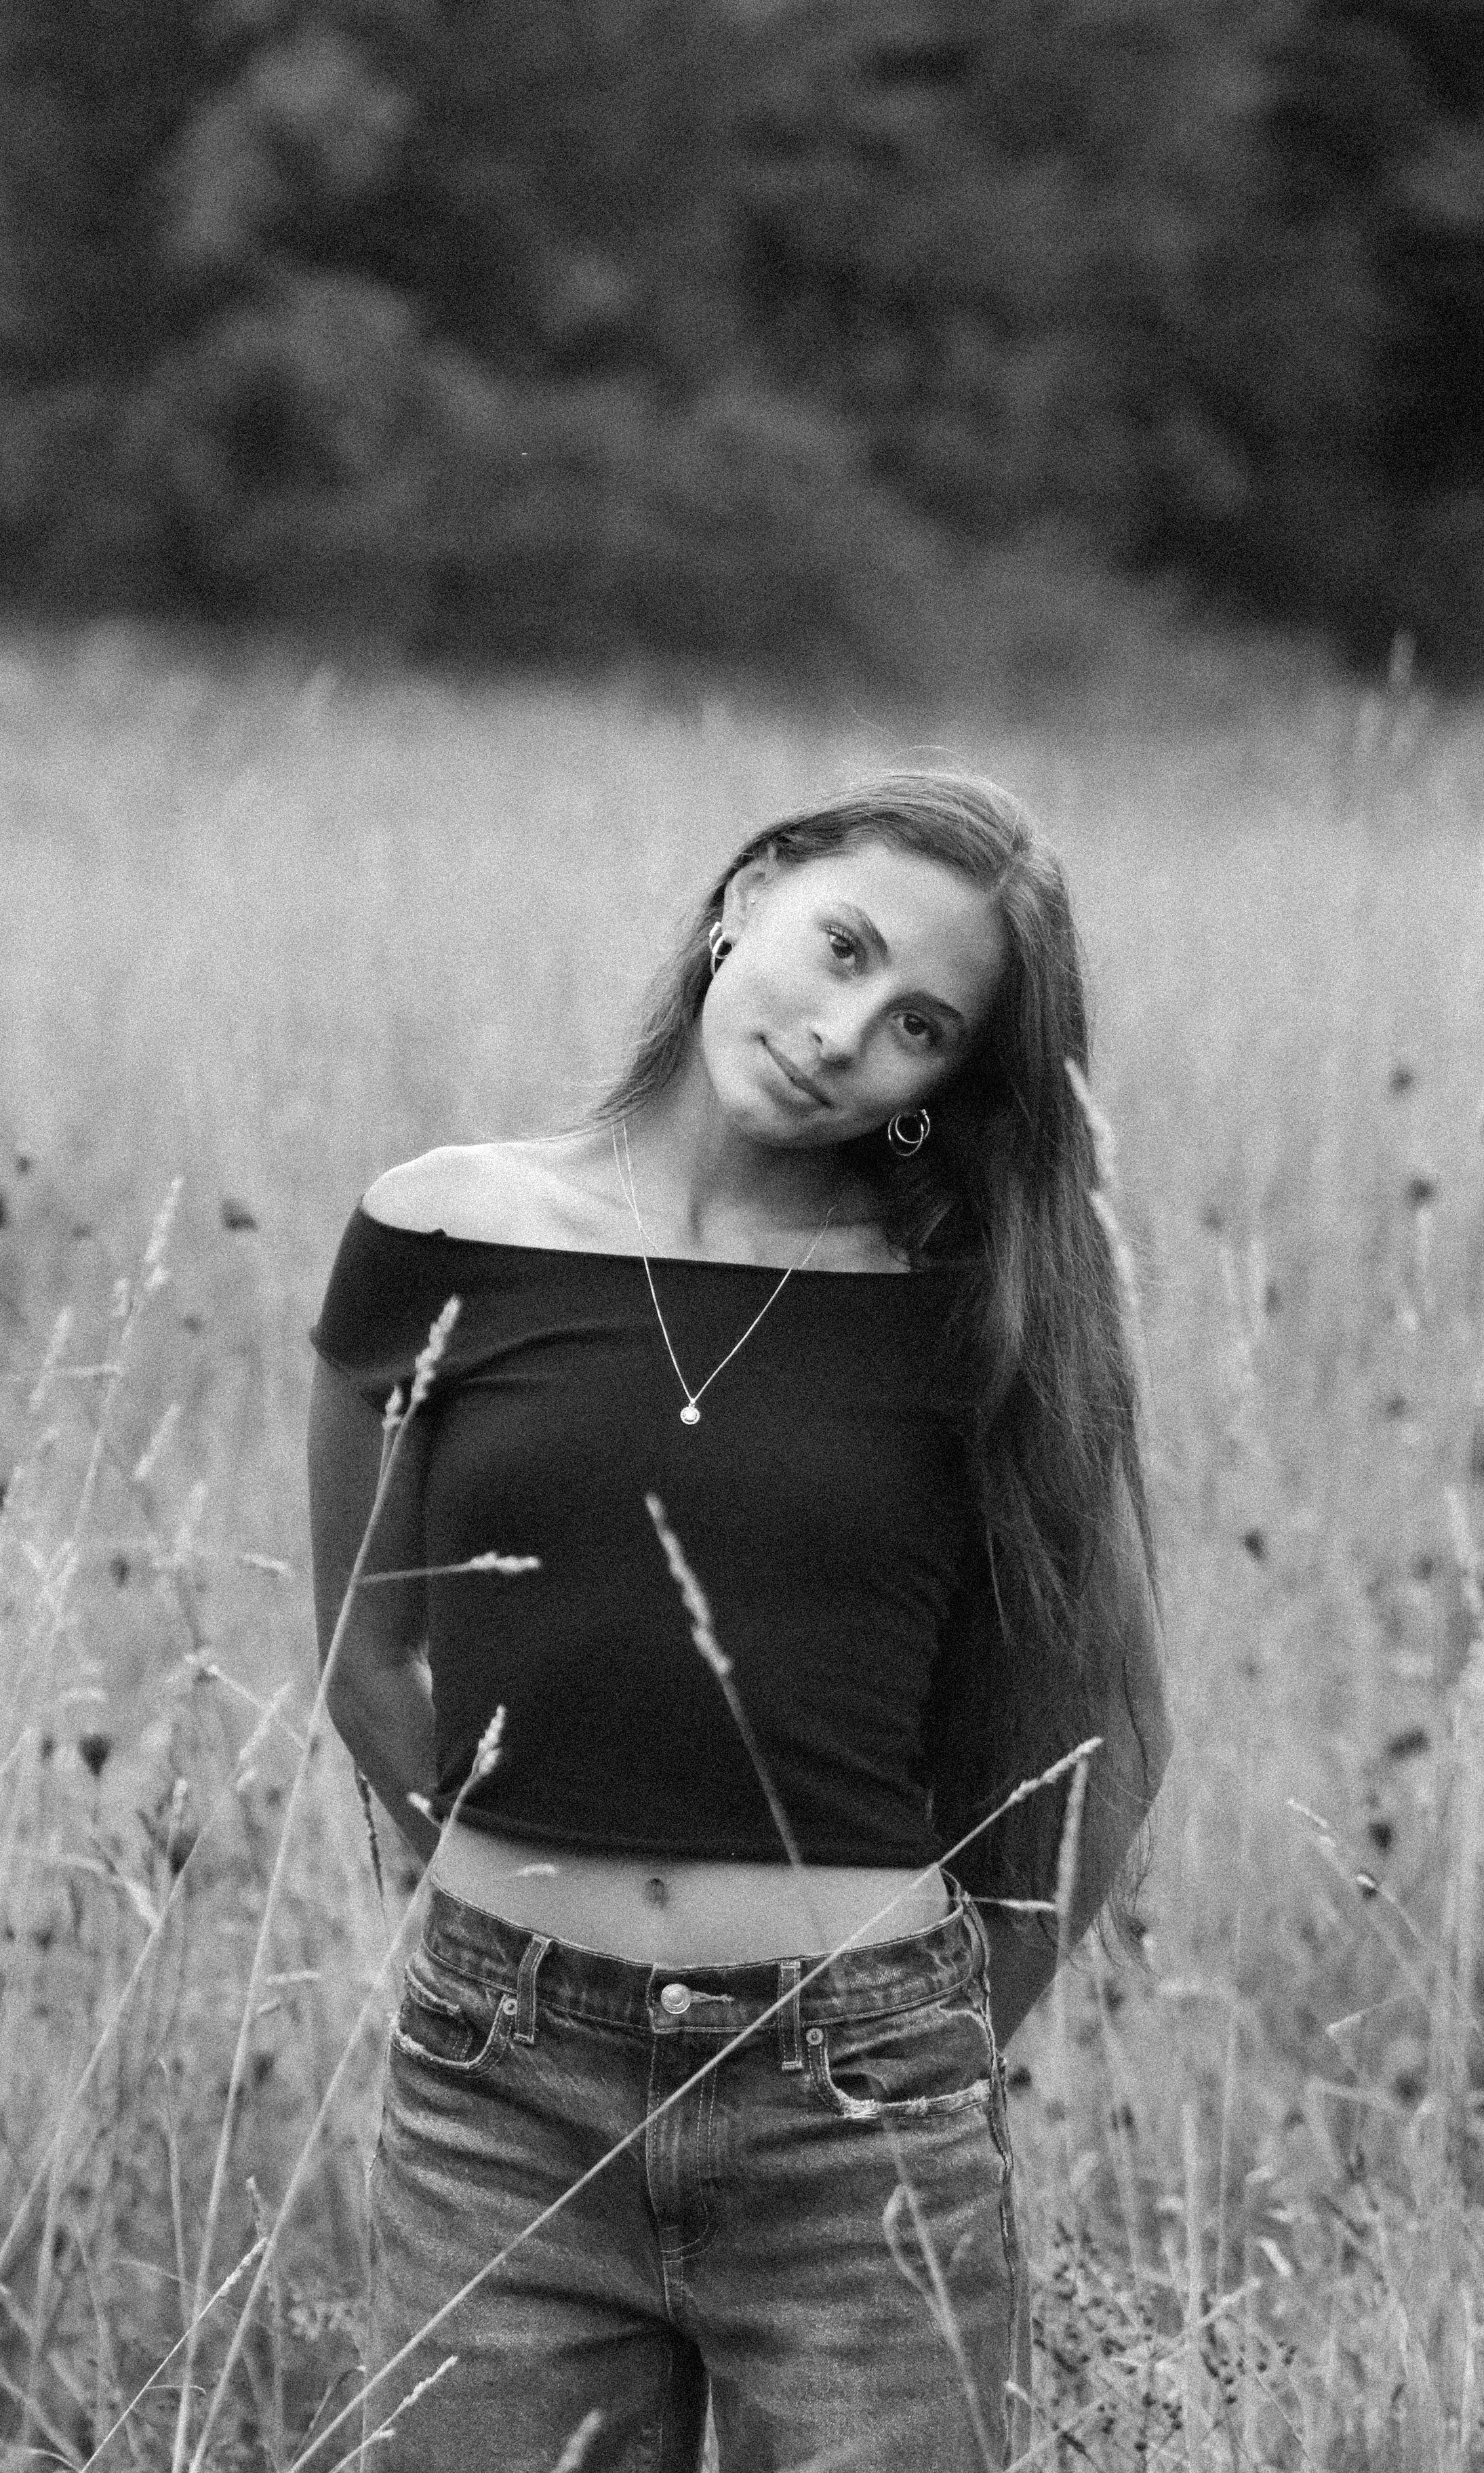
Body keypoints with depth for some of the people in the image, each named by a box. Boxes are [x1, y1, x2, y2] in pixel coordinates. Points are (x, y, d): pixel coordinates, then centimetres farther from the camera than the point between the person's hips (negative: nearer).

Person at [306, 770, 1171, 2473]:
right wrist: (542, 1895, 12)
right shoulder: (444, 1243, 1)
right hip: (504, 2104, 1)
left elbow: (1102, 1738, 6)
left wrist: (942, 2038, 6)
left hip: (861, 2123, -1)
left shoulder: (982, 1311, -1)